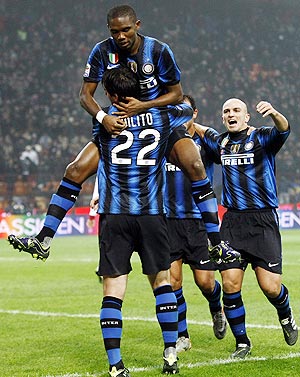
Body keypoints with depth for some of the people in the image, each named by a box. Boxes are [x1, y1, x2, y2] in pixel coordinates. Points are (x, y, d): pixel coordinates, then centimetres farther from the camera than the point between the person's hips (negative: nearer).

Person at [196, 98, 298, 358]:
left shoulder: (262, 137, -2)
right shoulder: (220, 142, 13)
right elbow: (201, 130, 36)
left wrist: (273, 113, -44)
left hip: (263, 221, -4)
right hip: (232, 221, 4)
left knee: (271, 287, -9)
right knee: (230, 285, -6)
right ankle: (242, 343, 11)